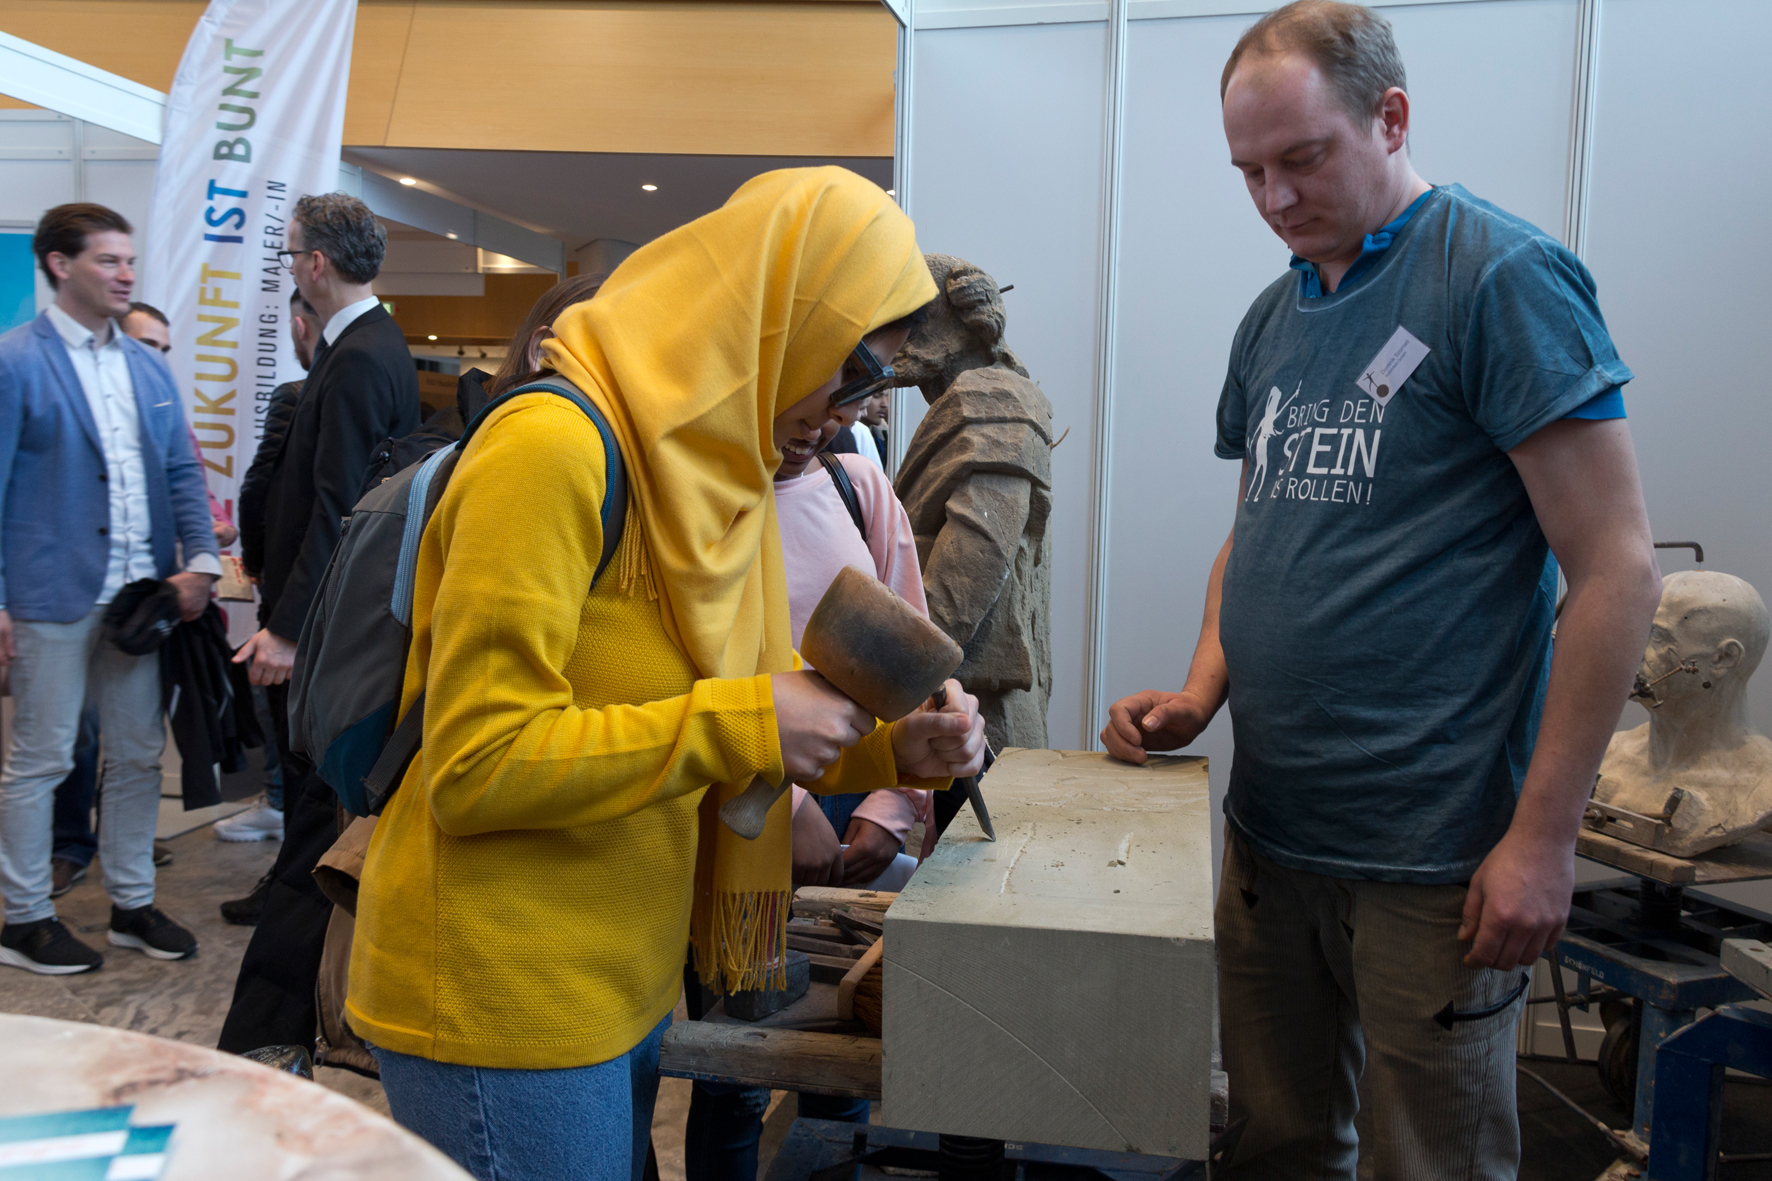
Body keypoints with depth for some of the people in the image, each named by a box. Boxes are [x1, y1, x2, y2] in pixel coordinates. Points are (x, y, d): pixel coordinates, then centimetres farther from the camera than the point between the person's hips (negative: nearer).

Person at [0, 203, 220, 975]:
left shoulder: (148, 368, 13)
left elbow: (181, 471, 12)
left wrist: (200, 560, -3)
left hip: (141, 593, 6)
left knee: (138, 755, 13)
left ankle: (132, 904, 26)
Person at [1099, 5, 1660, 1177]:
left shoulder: (1504, 277, -10)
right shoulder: (1274, 318, 10)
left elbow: (1616, 569, -12)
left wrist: (1542, 835, -14)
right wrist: (1202, 694, 3)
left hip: (1432, 858, -6)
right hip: (1267, 825, 6)